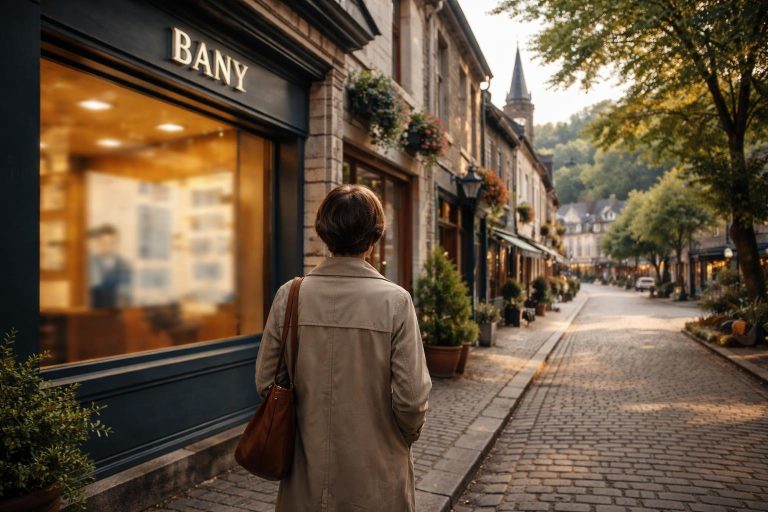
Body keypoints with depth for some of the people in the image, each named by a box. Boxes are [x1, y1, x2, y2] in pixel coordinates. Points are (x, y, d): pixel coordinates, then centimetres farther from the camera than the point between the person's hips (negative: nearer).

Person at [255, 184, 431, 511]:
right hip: (375, 479, -2)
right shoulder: (395, 300, -17)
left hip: (306, 476, 2)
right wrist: (407, 435, 5)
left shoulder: (289, 295, -10)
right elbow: (411, 397, -16)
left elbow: (265, 382, -3)